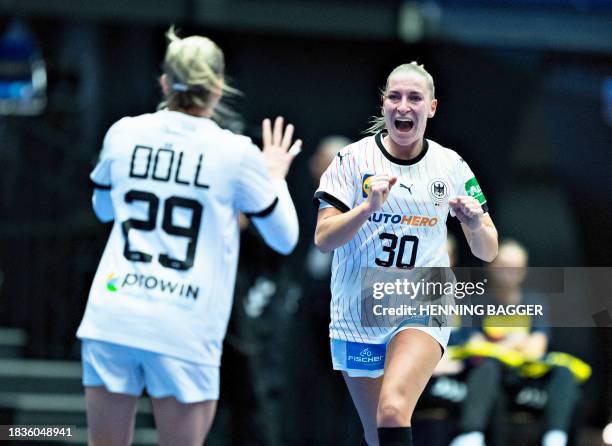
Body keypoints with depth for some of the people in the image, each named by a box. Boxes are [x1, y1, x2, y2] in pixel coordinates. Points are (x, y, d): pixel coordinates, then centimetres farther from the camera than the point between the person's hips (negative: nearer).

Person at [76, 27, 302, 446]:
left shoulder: (123, 134, 7)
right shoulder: (236, 153, -2)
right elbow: (285, 238, 10)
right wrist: (275, 177, 25)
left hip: (111, 314, 3)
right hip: (184, 332, -3)